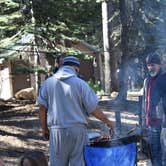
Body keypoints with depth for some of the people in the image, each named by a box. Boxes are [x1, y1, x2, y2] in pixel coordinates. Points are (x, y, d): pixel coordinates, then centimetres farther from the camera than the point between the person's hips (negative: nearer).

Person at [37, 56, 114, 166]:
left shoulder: (48, 83, 4)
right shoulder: (80, 83, -5)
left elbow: (42, 108, 4)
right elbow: (94, 109, -4)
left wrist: (44, 129, 14)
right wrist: (107, 121, 10)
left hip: (57, 131, 2)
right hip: (78, 129, -2)